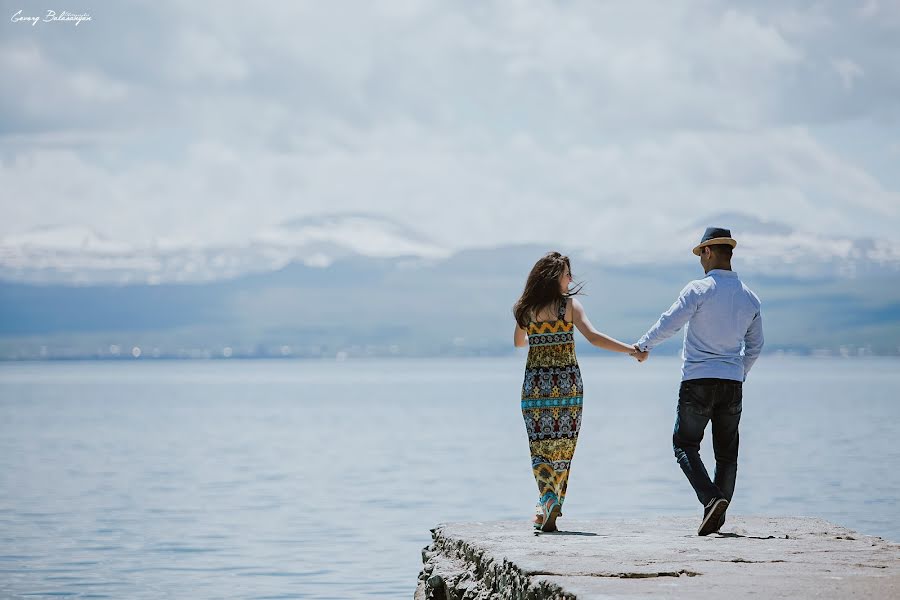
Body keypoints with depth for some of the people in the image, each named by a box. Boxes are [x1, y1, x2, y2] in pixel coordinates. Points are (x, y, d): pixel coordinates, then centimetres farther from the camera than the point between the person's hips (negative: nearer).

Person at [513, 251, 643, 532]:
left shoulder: (525, 309, 4)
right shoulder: (569, 304, -5)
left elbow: (518, 343, 21)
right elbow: (593, 336, -18)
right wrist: (630, 349, -17)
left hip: (535, 383, 1)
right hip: (567, 383, -1)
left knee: (540, 448, 3)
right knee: (563, 448, 11)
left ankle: (548, 500, -21)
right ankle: (550, 508, 13)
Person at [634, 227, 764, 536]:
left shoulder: (699, 289, -9)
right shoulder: (750, 298, 8)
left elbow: (668, 323, -8)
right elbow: (755, 345, 17)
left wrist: (643, 346, 9)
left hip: (698, 380, -5)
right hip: (733, 383, 5)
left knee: (685, 444, 3)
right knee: (726, 452, 10)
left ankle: (711, 499, -17)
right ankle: (717, 517, 8)